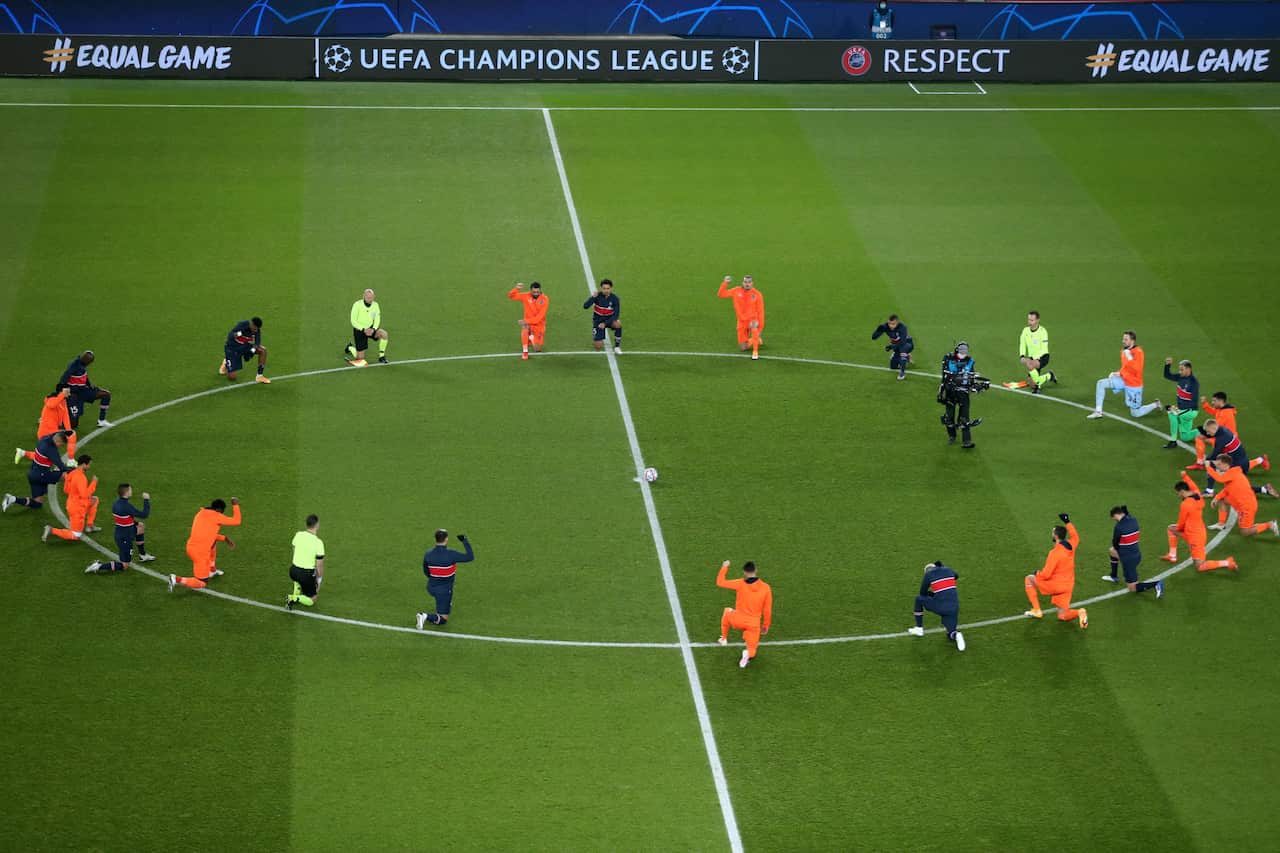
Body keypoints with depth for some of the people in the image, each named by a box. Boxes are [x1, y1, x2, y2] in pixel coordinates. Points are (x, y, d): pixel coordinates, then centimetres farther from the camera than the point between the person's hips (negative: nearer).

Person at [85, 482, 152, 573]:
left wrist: (135, 523, 11)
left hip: (119, 534, 9)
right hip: (125, 539, -9)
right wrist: (146, 500, -9)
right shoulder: (126, 507, -27)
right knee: (124, 566, 1)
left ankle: (142, 556, 37)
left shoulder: (116, 504, -1)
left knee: (141, 527, 29)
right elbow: (144, 515, -20)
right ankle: (99, 566, -9)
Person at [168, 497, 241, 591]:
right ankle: (177, 580, -12)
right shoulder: (216, 516, -11)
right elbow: (236, 521, -6)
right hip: (201, 553, -8)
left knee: (213, 542, 36)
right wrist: (235, 505, 6)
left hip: (190, 547, 8)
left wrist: (224, 538, 20)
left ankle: (212, 570, 41)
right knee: (202, 584, 4)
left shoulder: (200, 514, 13)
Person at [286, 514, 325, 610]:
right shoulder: (318, 543, -20)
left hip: (293, 571, 5)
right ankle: (295, 599, -10)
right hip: (307, 575, -5)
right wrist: (320, 579, 3)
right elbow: (319, 565, -13)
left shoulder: (298, 535, -5)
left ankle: (296, 594, 28)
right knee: (312, 600, 15)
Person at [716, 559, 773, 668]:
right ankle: (748, 654, -22)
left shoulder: (740, 584, -13)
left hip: (737, 621, 0)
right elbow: (767, 609, -1)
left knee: (727, 612, 34)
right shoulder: (766, 588, -8)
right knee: (751, 652, 14)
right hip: (754, 624, 0)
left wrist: (724, 567, 12)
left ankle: (724, 639, 39)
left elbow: (720, 582, -3)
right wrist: (766, 626, 13)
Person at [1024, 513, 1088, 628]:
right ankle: (1079, 613, -17)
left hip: (1055, 584, -7)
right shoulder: (1071, 545, -3)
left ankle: (1036, 611, 13)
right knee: (1062, 617, 14)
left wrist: (1038, 574, -1)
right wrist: (1068, 522, 32)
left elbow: (1046, 574, -23)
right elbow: (1075, 537, 25)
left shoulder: (1055, 552, -24)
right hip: (1069, 585, 7)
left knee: (1029, 579, 14)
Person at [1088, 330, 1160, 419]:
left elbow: (1136, 370, -29)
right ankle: (1098, 411, -6)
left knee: (1135, 414, 1)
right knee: (1101, 383, -10)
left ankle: (1155, 405, 27)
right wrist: (1119, 373, 6)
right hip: (1123, 380, 7)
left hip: (1134, 385, -7)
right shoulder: (1124, 350, 4)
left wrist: (1129, 357, -34)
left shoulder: (1138, 352, -20)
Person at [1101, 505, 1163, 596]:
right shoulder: (1133, 521, -3)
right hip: (1137, 554, 8)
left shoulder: (1119, 526, -21)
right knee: (1111, 551, 32)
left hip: (1128, 559, -8)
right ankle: (1113, 577, 41)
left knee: (1133, 588, 3)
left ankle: (1156, 584, -14)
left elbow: (1115, 544, -8)